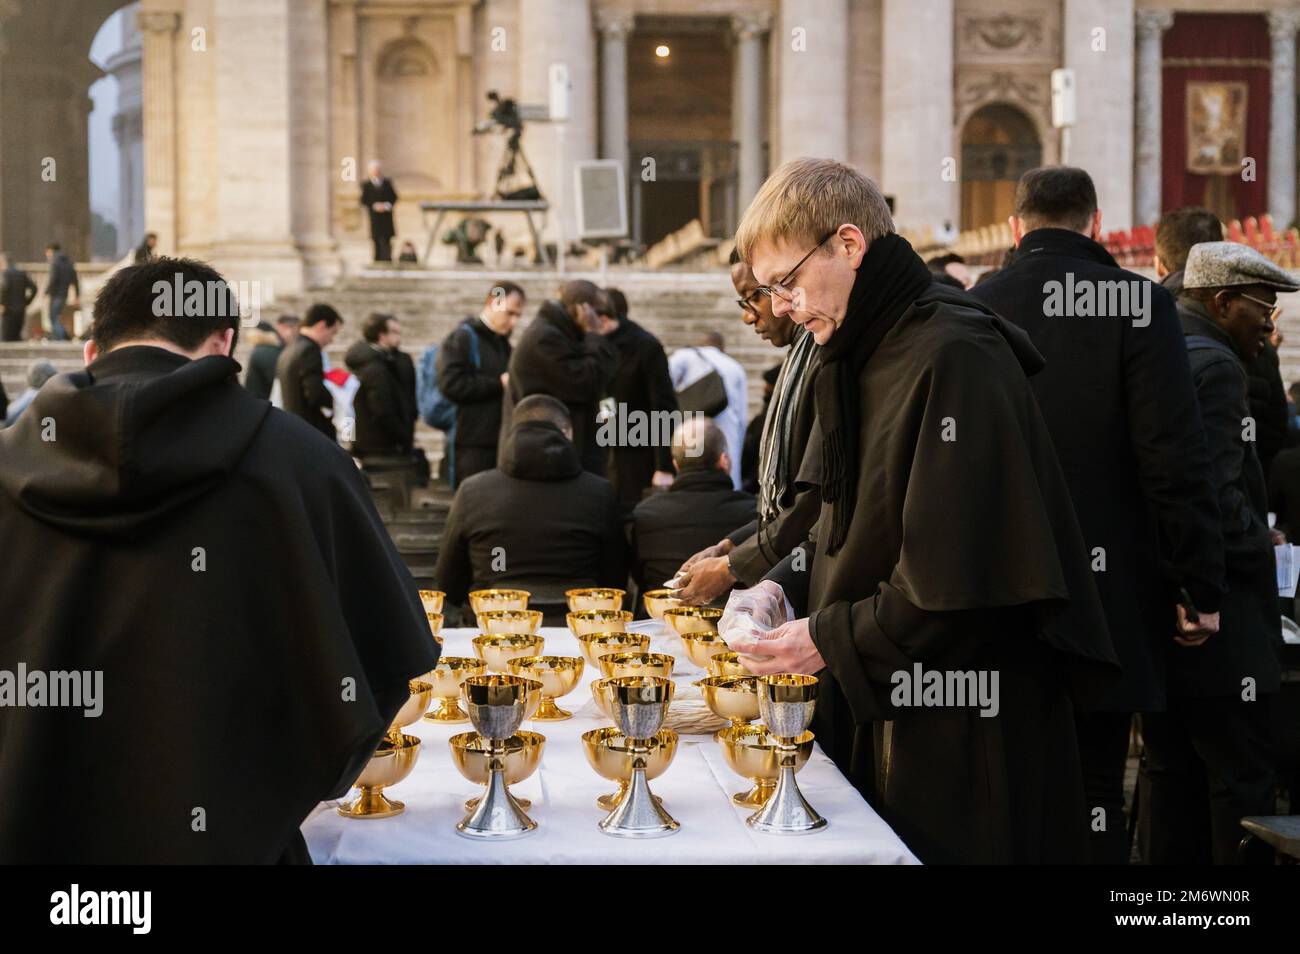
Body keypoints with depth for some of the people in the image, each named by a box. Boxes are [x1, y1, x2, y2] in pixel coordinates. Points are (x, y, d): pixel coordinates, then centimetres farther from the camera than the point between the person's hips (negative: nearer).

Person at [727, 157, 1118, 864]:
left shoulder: (957, 359, -19)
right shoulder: (861, 360, 12)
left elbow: (966, 577, -23)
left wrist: (831, 640, -17)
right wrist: (782, 587, 2)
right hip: (878, 717, 9)